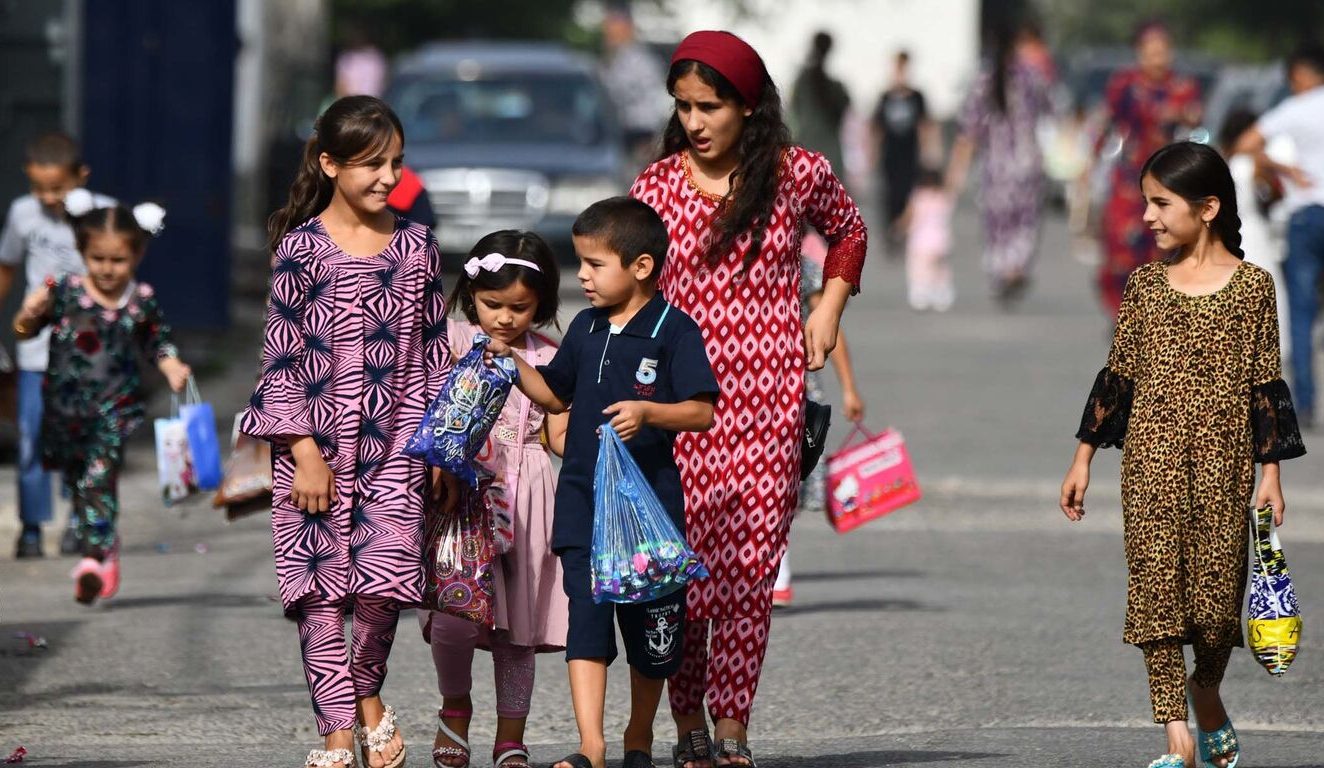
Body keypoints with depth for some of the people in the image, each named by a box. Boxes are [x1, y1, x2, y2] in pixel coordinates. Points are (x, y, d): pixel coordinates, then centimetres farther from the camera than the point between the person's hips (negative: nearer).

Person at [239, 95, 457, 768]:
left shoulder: (416, 245, 5)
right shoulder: (302, 248, -5)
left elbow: (434, 353, 11)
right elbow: (281, 358, -4)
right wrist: (305, 452, -9)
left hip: (393, 441, 2)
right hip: (317, 441, -2)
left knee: (385, 577, -8)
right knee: (322, 588, -1)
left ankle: (367, 691, 19)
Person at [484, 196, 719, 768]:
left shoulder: (674, 330, -7)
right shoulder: (585, 329, 11)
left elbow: (702, 413, -11)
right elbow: (556, 396, 23)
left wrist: (647, 411, -26)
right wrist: (514, 364, 9)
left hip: (649, 500, -4)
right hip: (583, 499, 4)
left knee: (651, 628, 7)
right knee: (586, 618, -9)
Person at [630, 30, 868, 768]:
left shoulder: (799, 174, 3)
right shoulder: (657, 187, 0)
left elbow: (849, 233, 24)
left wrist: (830, 305, 9)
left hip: (770, 402, 1)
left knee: (752, 569, -3)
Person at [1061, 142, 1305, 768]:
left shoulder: (1251, 285, 1)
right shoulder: (1146, 283, 8)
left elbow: (1265, 385, 2)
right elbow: (1118, 374, 12)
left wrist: (1270, 470, -1)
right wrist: (1084, 457, 10)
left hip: (1224, 460, -1)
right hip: (1151, 458, 1)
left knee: (1218, 584, 1)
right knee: (1156, 584, -8)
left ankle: (1207, 693, 31)